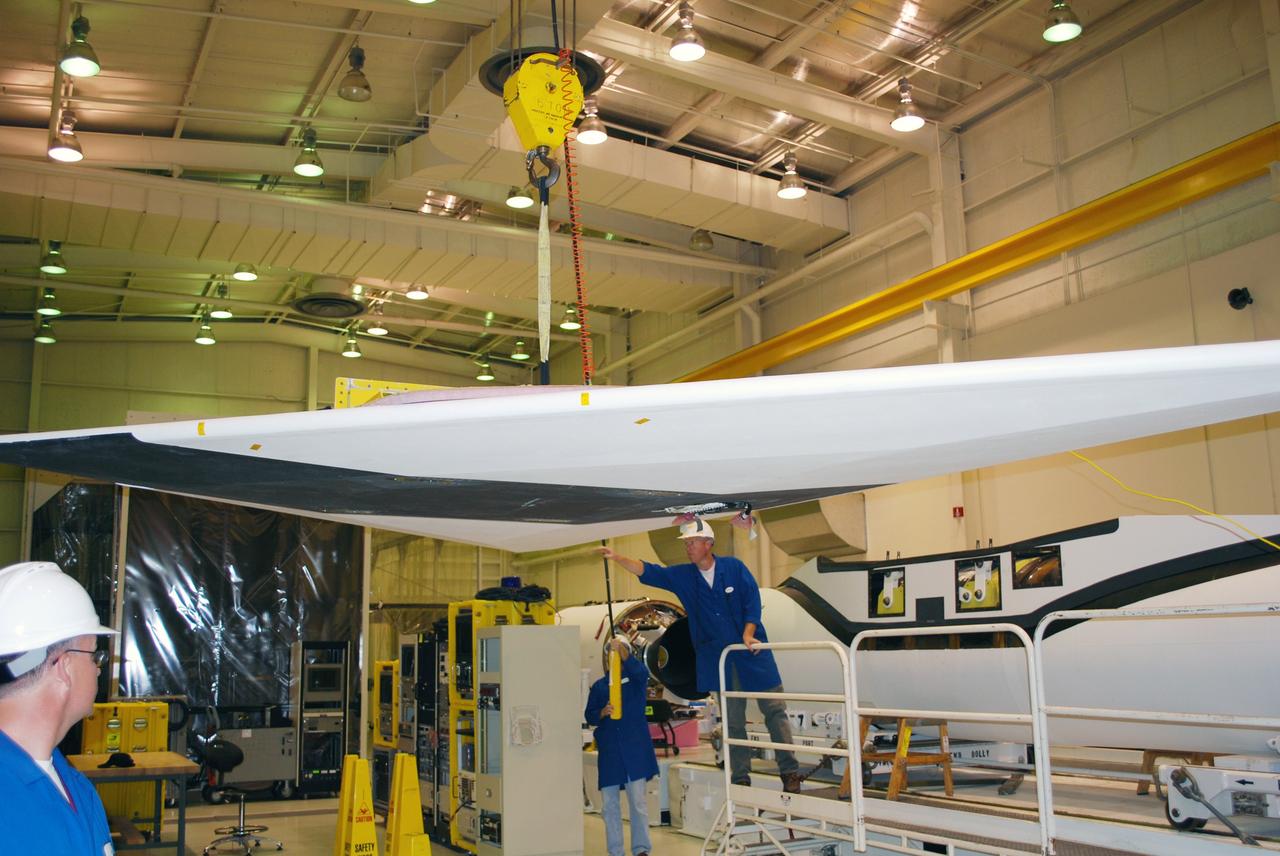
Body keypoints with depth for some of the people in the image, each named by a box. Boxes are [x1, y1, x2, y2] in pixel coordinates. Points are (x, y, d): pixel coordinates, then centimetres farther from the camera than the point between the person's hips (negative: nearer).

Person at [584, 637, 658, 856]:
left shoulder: (635, 680, 4)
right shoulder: (598, 686, 11)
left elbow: (642, 672, -19)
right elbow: (589, 715, 7)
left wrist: (622, 653, -30)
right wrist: (602, 713, -14)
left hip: (634, 748, -3)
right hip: (609, 751, 3)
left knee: (638, 801, -3)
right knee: (609, 804, 5)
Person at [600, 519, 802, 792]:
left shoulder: (733, 567, -3)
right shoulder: (682, 576, 3)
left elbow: (753, 600, -5)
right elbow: (648, 572, -3)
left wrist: (748, 634, -15)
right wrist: (618, 558, -16)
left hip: (752, 651, -2)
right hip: (718, 660, 2)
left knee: (775, 711, 0)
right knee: (733, 721, 8)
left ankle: (789, 772, 8)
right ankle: (740, 777, 17)